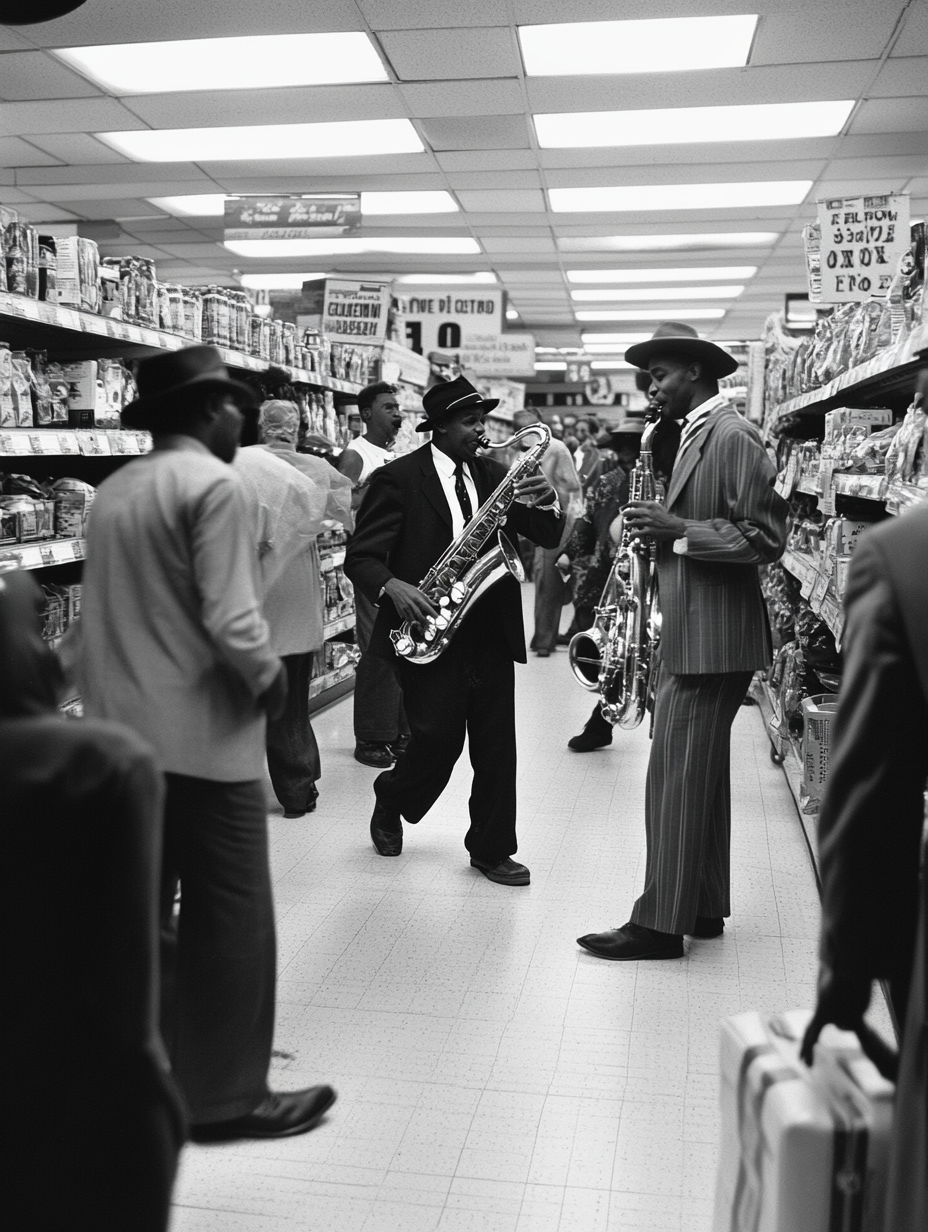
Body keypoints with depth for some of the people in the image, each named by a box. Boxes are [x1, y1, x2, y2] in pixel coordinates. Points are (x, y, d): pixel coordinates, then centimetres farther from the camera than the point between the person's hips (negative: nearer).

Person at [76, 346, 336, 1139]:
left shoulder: (114, 490, 10)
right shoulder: (214, 484, -14)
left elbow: (116, 607, 12)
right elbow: (231, 621, -22)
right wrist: (271, 680, -6)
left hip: (122, 732, 8)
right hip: (203, 737, -8)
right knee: (230, 919, 4)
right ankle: (226, 1097, 16)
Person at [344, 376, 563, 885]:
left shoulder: (492, 475, 12)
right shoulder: (398, 477, -3)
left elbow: (548, 537, 7)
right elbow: (361, 556, -8)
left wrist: (546, 502, -14)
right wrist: (393, 587, -28)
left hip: (490, 631, 5)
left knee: (497, 747, 5)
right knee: (438, 738, -6)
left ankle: (491, 849, 21)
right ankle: (390, 803, 26)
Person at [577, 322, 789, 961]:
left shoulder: (732, 437, -14)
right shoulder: (700, 434, 16)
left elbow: (764, 538, -19)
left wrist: (676, 528, -18)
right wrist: (662, 524, 7)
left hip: (711, 639, -10)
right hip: (694, 636, 10)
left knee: (677, 777, -5)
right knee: (703, 774, 16)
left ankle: (662, 924, 5)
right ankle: (704, 907, 28)